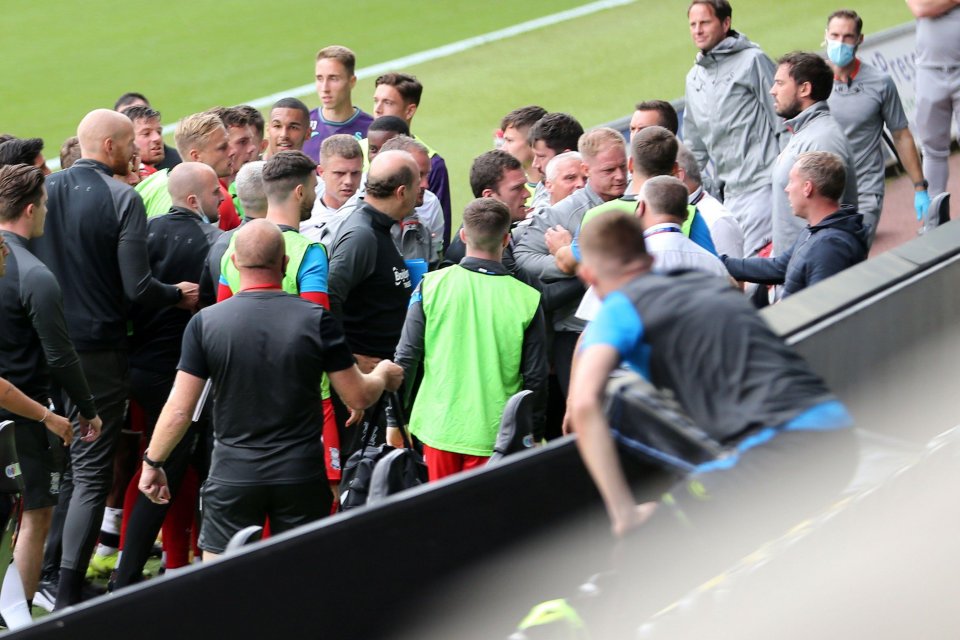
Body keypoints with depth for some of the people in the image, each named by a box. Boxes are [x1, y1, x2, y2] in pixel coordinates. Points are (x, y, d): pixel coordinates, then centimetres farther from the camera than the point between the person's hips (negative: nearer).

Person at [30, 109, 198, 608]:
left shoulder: (43, 190, 2)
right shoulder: (122, 199, -12)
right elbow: (137, 287, -17)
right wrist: (179, 296, 1)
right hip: (98, 351, -5)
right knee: (91, 473, 0)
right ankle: (68, 594, -4)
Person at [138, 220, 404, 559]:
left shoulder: (205, 322, -7)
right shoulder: (316, 320, -7)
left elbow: (179, 410, -6)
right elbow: (359, 396, 0)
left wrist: (152, 462, 9)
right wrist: (384, 375, 22)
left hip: (233, 475, 0)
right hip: (301, 476, 1)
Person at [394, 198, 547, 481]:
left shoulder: (431, 285, -5)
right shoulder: (527, 299, -7)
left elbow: (406, 358, -3)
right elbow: (536, 377, -1)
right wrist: (532, 432, 12)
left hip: (439, 425, 1)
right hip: (493, 433, -1)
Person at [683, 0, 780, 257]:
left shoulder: (752, 60, -4)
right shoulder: (694, 78, 18)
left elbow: (783, 120, -6)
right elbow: (695, 146, 27)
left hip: (762, 185, -7)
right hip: (730, 192, 7)